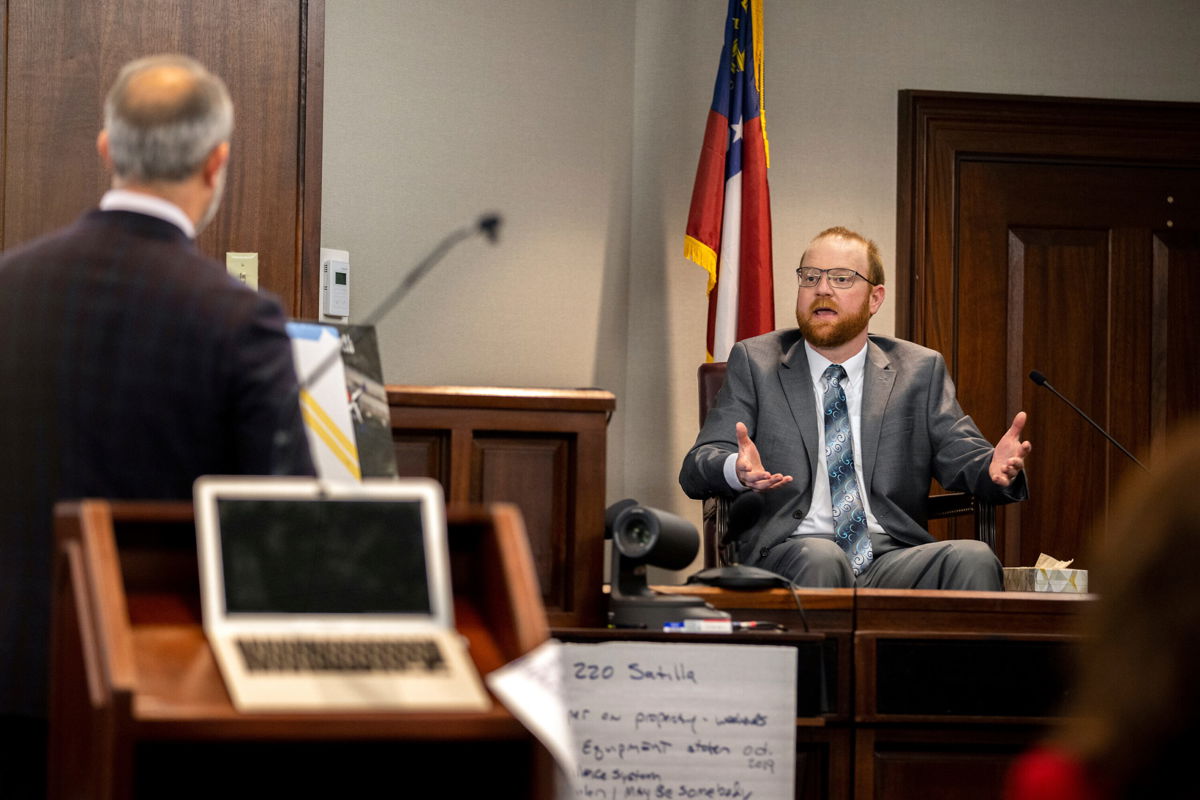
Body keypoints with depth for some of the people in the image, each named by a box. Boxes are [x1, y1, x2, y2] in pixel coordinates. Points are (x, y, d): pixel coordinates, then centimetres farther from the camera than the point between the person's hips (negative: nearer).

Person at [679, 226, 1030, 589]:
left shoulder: (920, 370, 16)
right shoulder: (755, 362, 11)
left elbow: (961, 455, 8)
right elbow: (695, 470, 2)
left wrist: (994, 468, -18)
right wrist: (736, 469, -23)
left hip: (891, 559, 2)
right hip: (787, 556, -2)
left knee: (973, 558, -28)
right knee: (819, 558, -38)